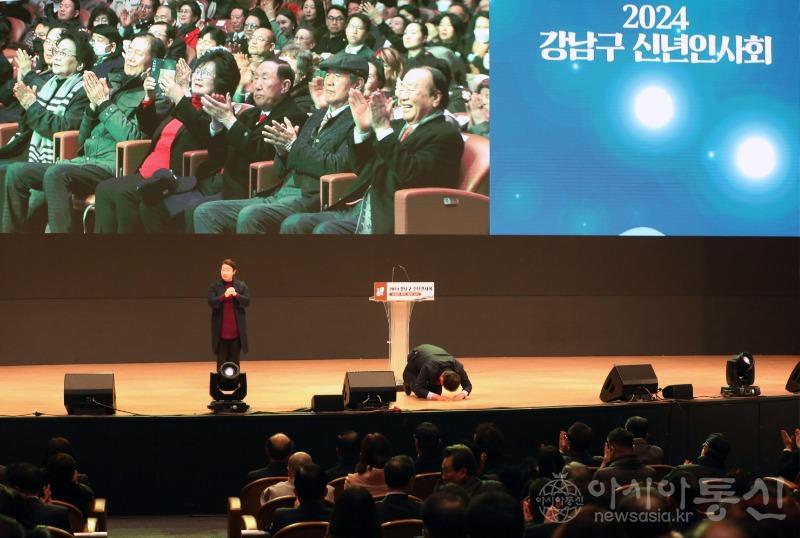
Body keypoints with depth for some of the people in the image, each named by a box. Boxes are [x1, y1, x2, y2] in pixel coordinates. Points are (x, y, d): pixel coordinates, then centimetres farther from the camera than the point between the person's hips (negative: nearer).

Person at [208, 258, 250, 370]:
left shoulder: (241, 286, 4)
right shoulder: (214, 286, 1)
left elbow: (247, 302, -5)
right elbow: (211, 302, -11)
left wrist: (236, 295, -22)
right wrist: (224, 296, -26)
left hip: (236, 330, 1)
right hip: (221, 331, -1)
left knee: (234, 359, 7)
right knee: (221, 360, 3)